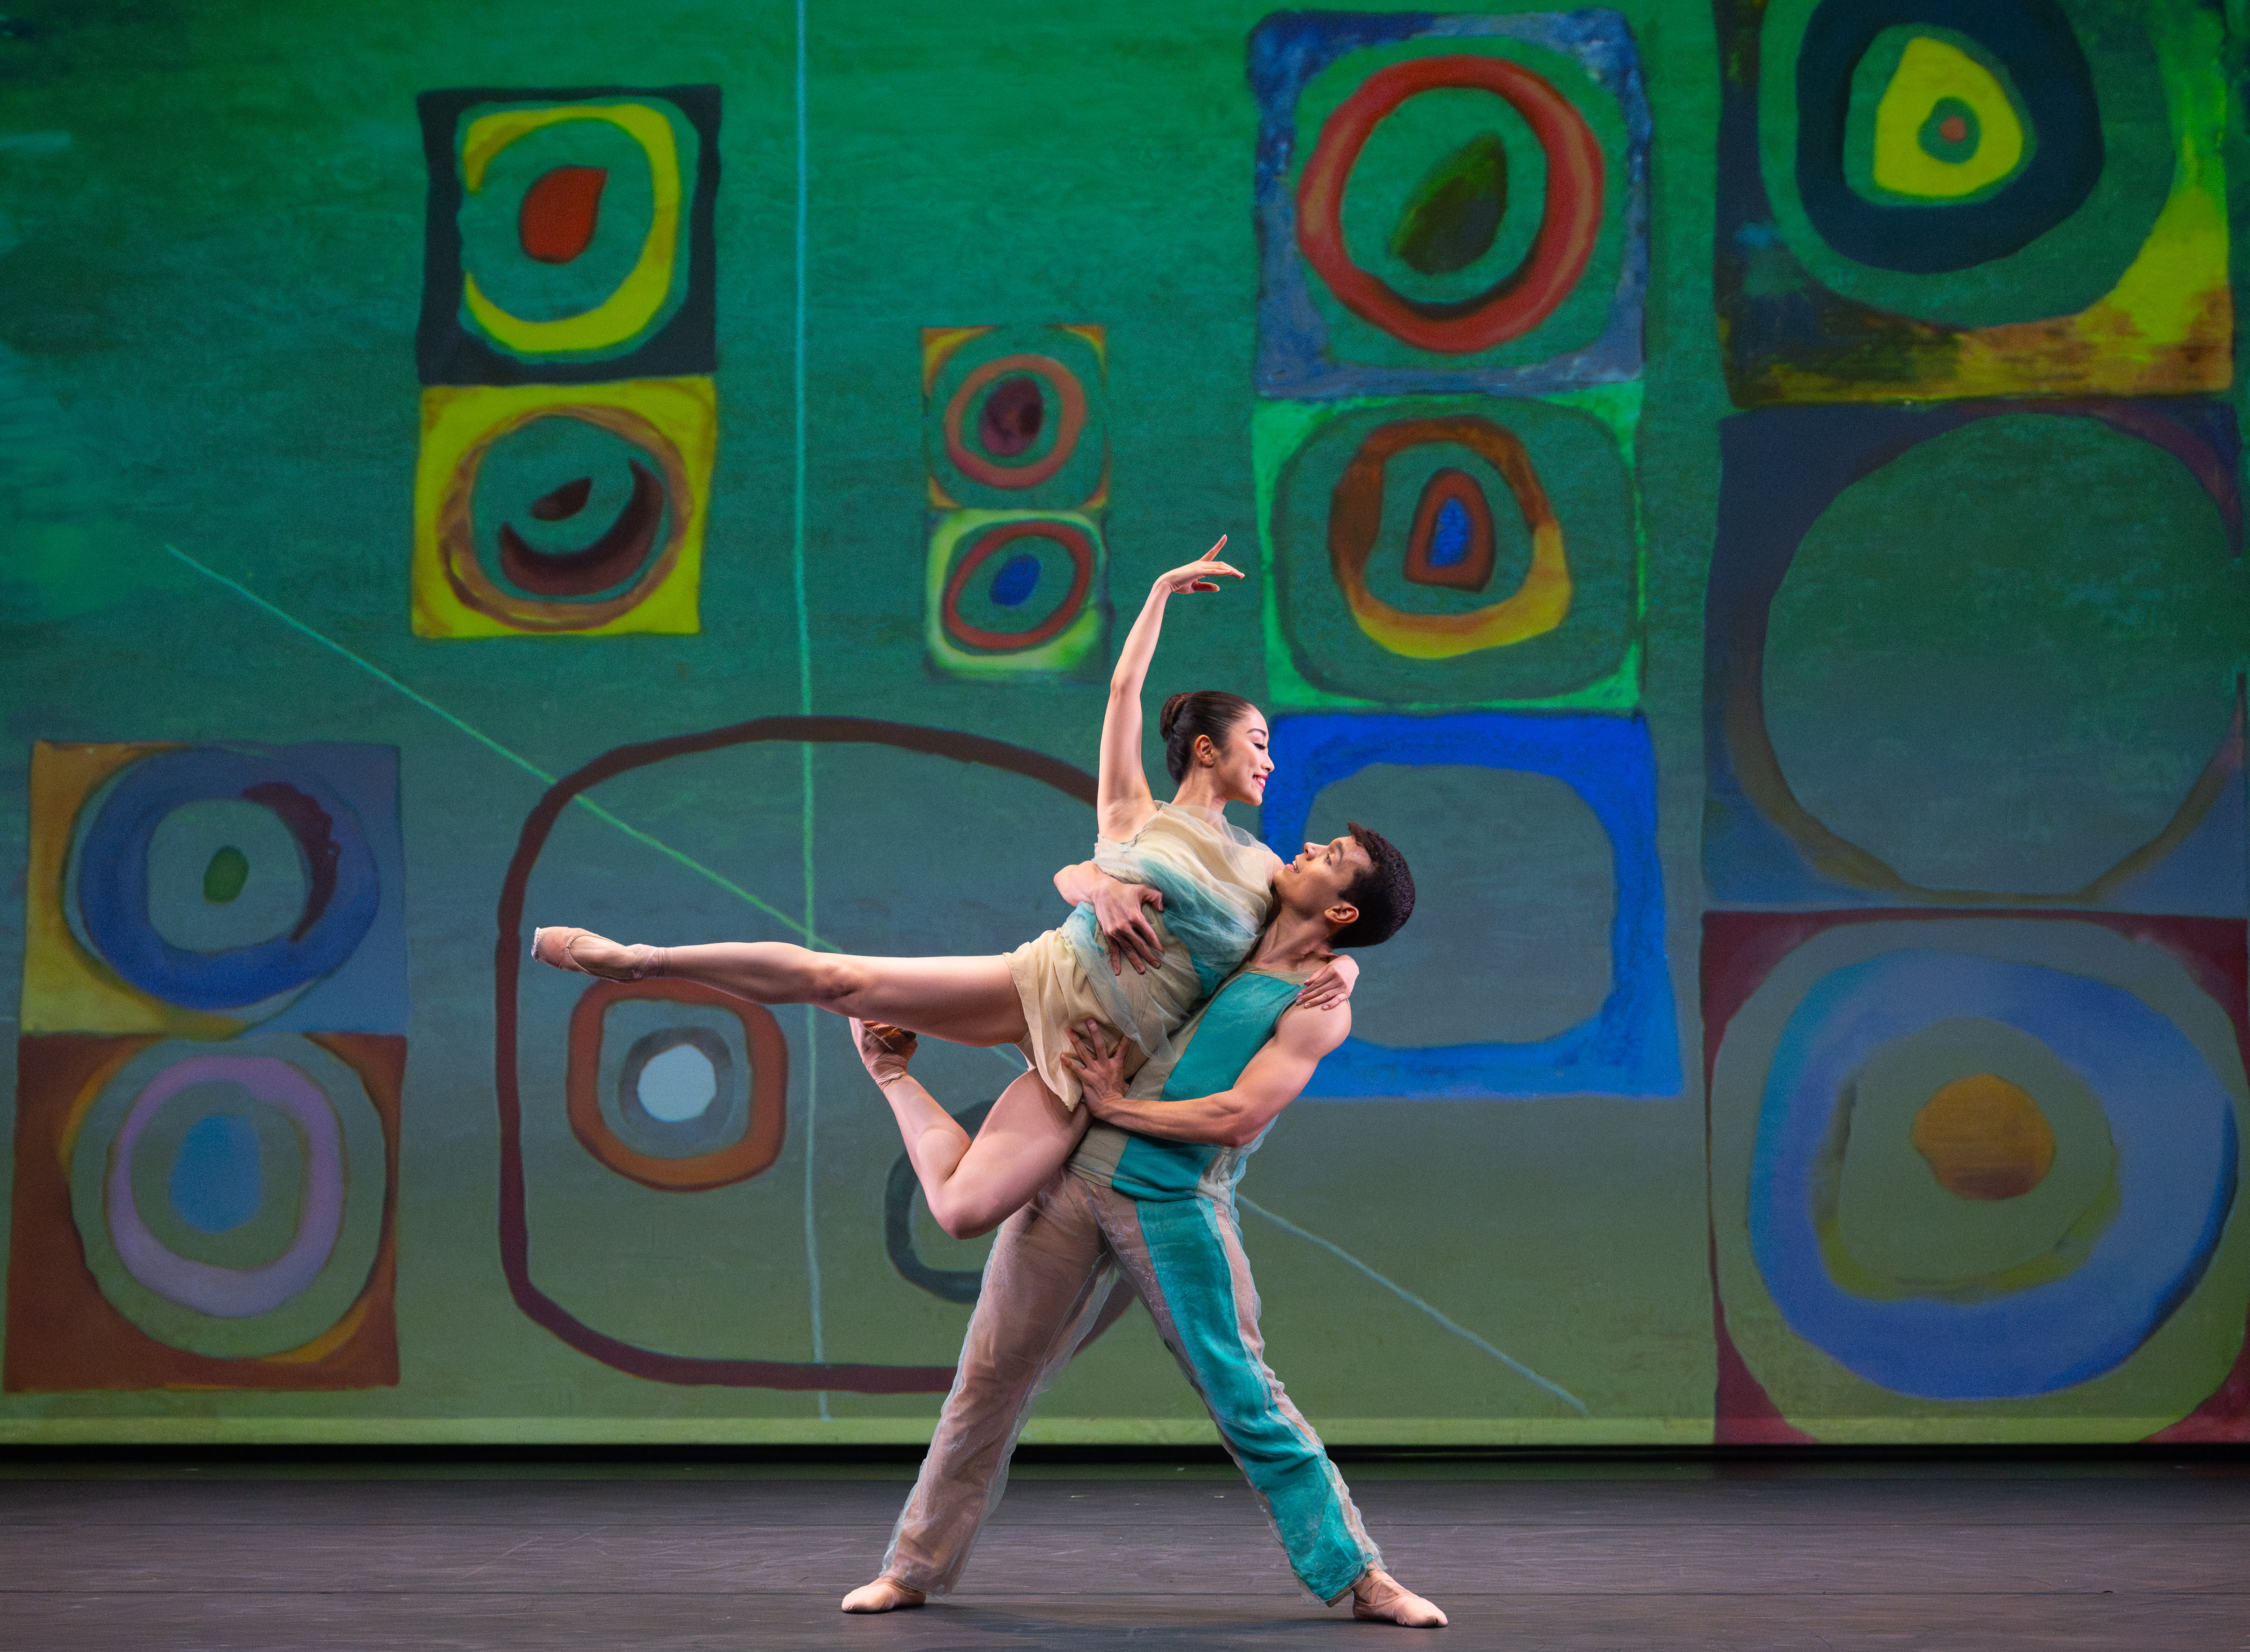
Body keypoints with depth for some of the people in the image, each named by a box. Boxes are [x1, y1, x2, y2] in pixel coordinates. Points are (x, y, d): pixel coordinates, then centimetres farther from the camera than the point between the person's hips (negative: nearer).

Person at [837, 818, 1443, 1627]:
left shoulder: (1319, 1008, -2)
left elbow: (1236, 1119, -13)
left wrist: (1117, 1108, -7)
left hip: (1174, 1206, -5)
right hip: (1073, 1174, 5)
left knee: (1248, 1400, -3)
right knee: (990, 1377, 6)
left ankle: (1358, 1576, 8)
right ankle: (914, 1568, 16)